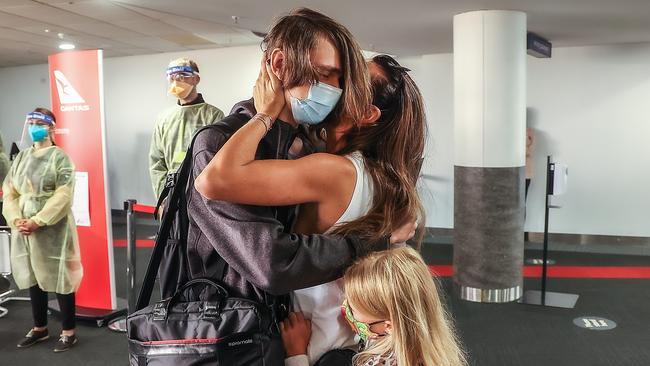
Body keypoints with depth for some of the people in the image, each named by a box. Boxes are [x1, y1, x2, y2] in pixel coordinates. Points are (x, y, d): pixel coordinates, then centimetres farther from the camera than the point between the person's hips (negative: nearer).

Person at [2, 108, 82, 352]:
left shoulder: (60, 157, -5)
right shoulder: (21, 157, 13)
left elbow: (63, 196, -13)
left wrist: (37, 221, -19)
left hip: (52, 229, -6)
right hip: (24, 229, 6)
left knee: (59, 278, -1)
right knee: (33, 278, 13)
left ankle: (69, 332, 9)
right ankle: (40, 328, 28)